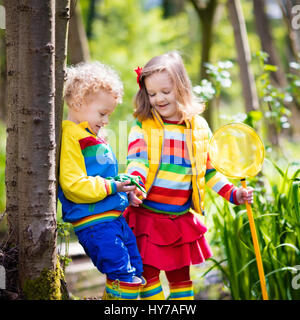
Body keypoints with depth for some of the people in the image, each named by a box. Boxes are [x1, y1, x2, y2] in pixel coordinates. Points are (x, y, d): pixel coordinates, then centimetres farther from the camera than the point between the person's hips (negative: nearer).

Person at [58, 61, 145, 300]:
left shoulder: (93, 136, 19)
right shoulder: (69, 138, -12)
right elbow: (73, 185, -21)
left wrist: (125, 190, 13)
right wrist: (111, 187, -20)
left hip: (115, 217, 10)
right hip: (94, 223, -10)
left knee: (135, 275, 14)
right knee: (124, 276, -15)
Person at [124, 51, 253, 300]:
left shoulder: (199, 128, 5)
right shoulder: (143, 127, -2)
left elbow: (210, 170, 12)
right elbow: (137, 162, -15)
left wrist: (234, 193, 3)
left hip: (182, 220, 2)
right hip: (147, 217, -2)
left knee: (181, 276, 12)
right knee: (148, 275, -3)